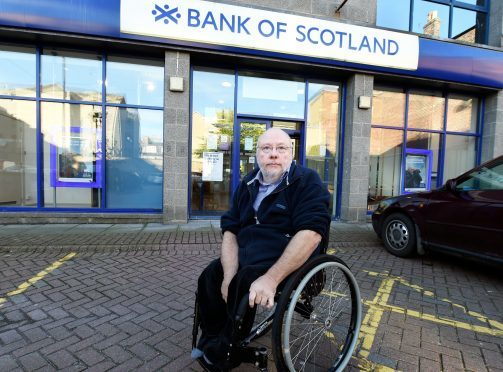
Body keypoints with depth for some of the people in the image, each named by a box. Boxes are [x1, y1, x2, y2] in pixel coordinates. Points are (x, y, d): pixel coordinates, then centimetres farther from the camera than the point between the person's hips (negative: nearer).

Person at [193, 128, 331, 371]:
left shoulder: (307, 182, -11)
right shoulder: (249, 184, 7)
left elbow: (312, 232, -25)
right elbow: (230, 230, 2)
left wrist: (271, 278, -31)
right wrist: (230, 274, -14)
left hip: (291, 262, -6)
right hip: (246, 257, 7)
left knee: (243, 285, -25)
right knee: (209, 277, -6)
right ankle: (210, 343, 17)